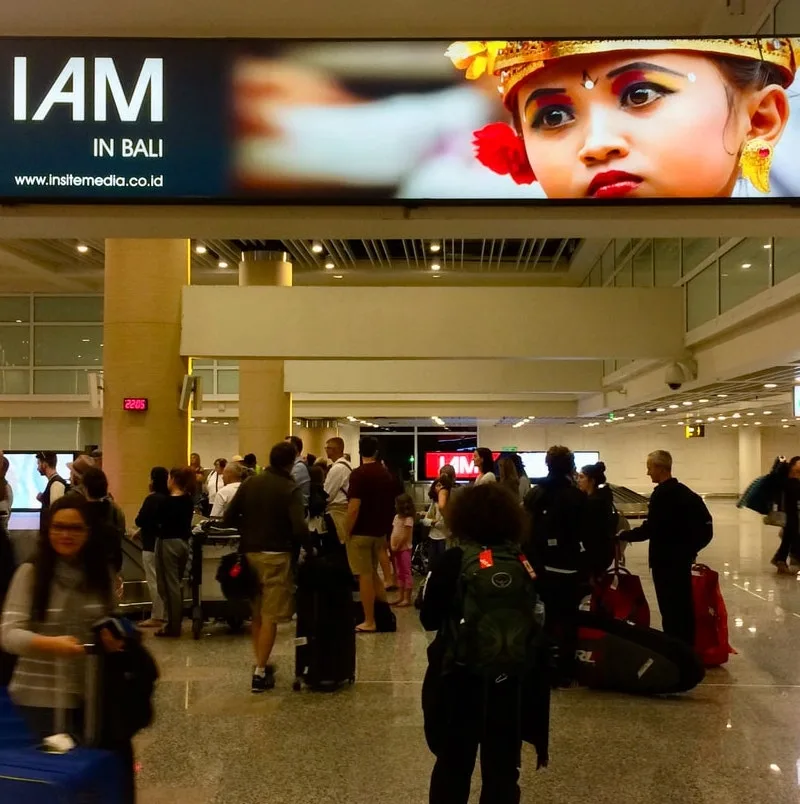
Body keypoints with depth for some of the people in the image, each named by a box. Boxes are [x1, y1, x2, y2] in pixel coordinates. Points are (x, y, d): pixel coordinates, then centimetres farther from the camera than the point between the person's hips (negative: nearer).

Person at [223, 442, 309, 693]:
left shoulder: (250, 483, 4)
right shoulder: (290, 489, -11)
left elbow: (228, 518, 4)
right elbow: (299, 528, -21)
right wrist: (305, 543, -2)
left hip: (249, 553, 5)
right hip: (276, 556, -5)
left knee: (257, 613, 18)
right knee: (270, 617, 0)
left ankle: (261, 664, 27)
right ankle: (260, 673, 0)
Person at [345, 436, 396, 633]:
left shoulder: (359, 474, -15)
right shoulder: (386, 475, 7)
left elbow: (354, 508, -20)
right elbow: (390, 506, 12)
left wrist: (346, 533, -10)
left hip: (361, 532, -7)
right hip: (379, 532, 7)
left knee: (364, 576, -1)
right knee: (373, 573, 21)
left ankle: (369, 622, 4)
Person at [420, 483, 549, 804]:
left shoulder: (453, 561, -10)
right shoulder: (525, 561, -2)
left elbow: (429, 620, -5)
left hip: (460, 680, -2)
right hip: (513, 681, 2)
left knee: (453, 766, 13)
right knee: (503, 768, 13)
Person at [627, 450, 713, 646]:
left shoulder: (661, 494, -18)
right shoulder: (682, 490, 11)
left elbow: (650, 529, -22)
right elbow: (704, 521, 15)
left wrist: (625, 535, -12)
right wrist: (690, 547, 17)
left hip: (666, 560, -9)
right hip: (682, 556, 9)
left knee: (670, 608, -3)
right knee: (684, 604, 15)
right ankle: (686, 646, 23)